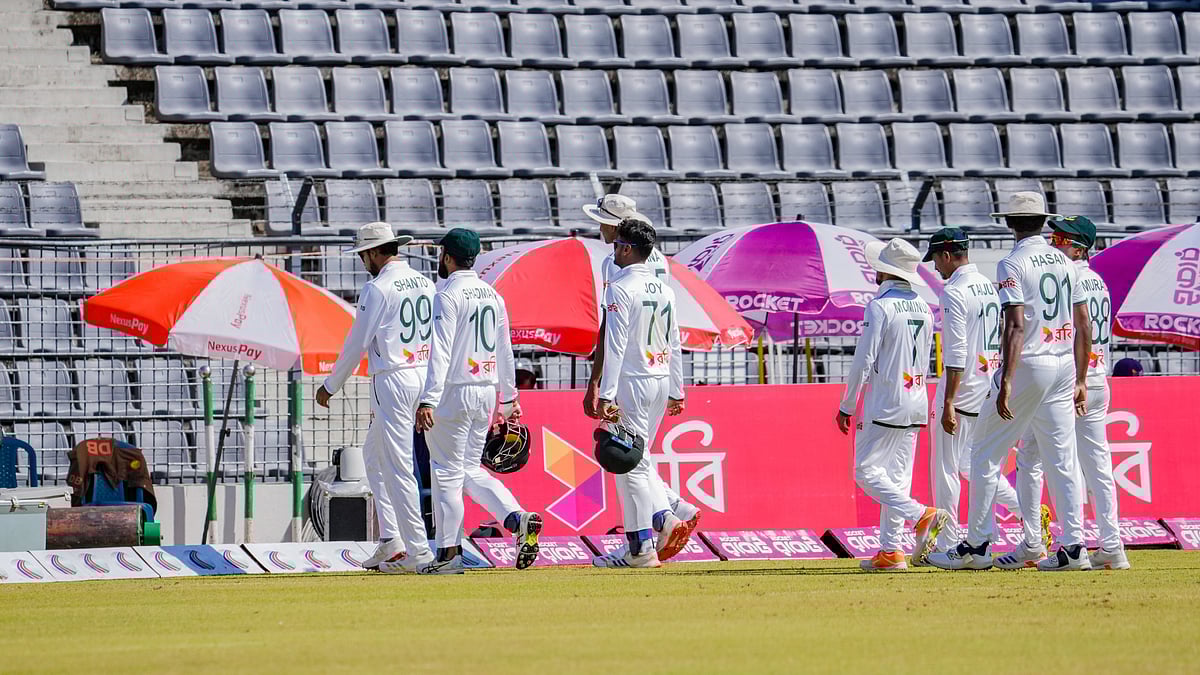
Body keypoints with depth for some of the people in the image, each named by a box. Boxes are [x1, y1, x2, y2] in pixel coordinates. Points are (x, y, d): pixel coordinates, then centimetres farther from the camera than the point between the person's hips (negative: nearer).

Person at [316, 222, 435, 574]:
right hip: (424, 378, 9)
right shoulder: (425, 283, 12)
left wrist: (330, 386, 4)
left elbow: (356, 344, -8)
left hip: (392, 381, -9)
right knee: (374, 452, 21)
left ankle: (417, 549, -10)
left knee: (398, 466, -6)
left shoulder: (377, 288, -11)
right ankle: (390, 539, 15)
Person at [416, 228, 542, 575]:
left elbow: (441, 351, -20)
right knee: (470, 469, 15)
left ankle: (449, 553, 1)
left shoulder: (448, 296, -12)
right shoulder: (492, 295, 12)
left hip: (454, 391, -8)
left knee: (447, 471, 0)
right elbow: (505, 351, 16)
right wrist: (509, 398, 22)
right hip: (486, 392, 8)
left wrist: (428, 400, -24)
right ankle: (518, 518, -5)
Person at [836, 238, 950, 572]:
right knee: (897, 476, 9)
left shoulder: (880, 306, -13)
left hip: (884, 404, -8)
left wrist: (847, 406, -7)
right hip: (916, 405, 8)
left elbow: (864, 360, -14)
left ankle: (920, 515, -22)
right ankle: (891, 551, 6)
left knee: (867, 471, -5)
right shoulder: (923, 308, 11)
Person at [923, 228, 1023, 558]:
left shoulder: (954, 292, -15)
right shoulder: (990, 287, 12)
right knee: (969, 463, 18)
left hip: (962, 391, -9)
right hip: (988, 391, 9)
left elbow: (956, 353, -21)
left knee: (944, 468, 0)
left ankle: (947, 546, 2)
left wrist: (948, 403, -22)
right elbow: (1002, 342, 16)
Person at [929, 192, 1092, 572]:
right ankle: (1074, 546, 0)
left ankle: (976, 547, 4)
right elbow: (1084, 327, 12)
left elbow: (1016, 327, -20)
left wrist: (1006, 383, -24)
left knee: (986, 455, 3)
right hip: (1063, 368, 7)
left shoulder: (1013, 265, -10)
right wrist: (1079, 381, 18)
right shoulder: (1066, 263, 11)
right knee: (1062, 460, 6)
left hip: (1026, 367, -7)